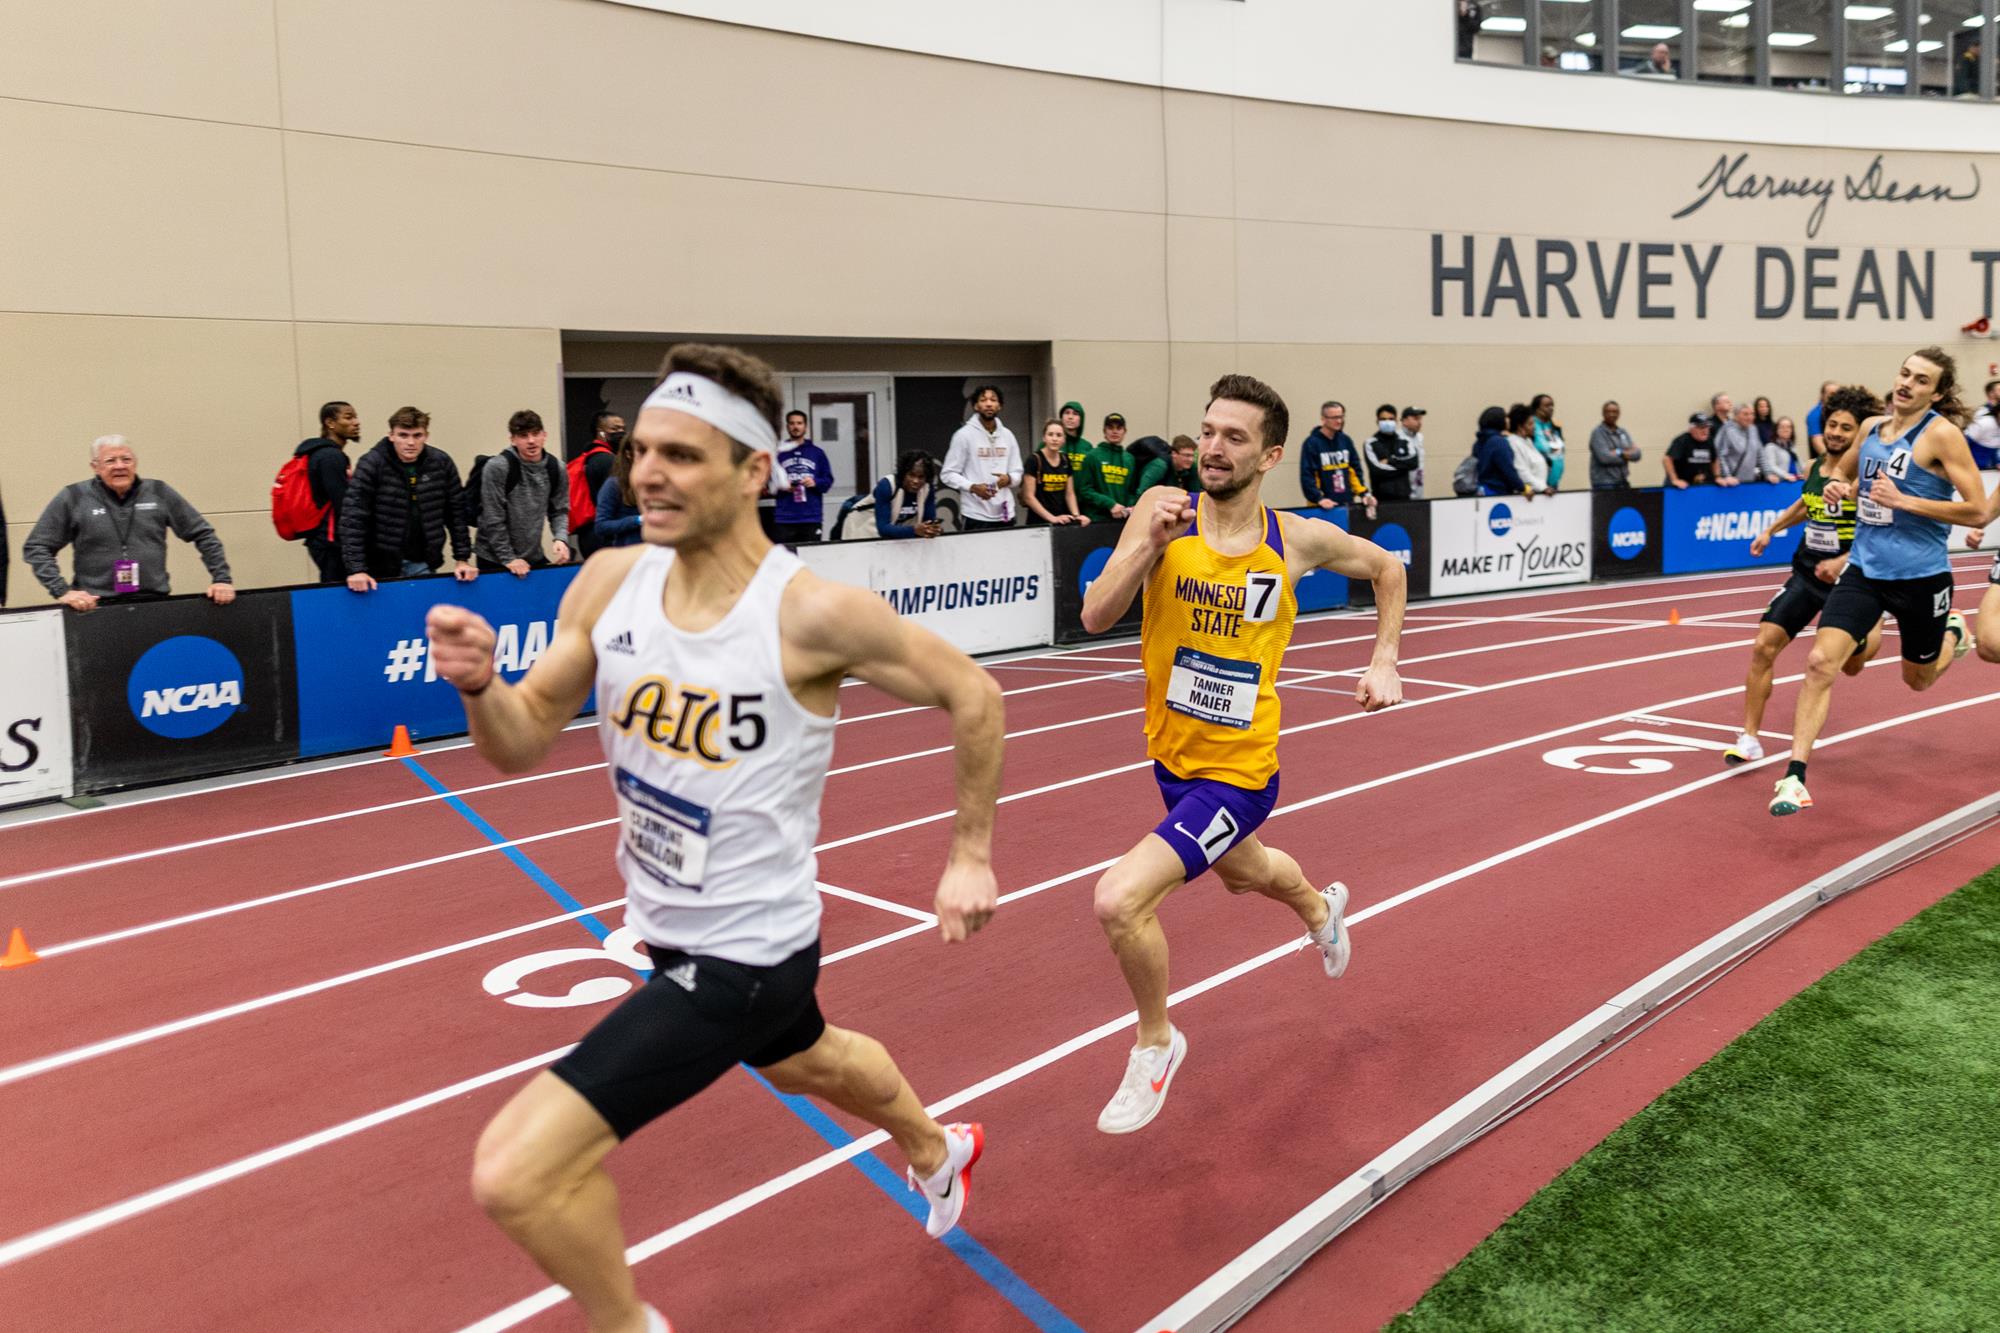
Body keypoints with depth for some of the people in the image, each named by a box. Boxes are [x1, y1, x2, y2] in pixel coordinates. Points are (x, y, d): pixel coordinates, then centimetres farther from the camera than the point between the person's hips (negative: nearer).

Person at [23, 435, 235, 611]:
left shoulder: (159, 493, 10)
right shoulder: (73, 498, 5)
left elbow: (203, 534, 16)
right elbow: (36, 548, 7)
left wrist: (222, 579, 8)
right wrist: (61, 591, -5)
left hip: (155, 604, 1)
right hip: (96, 608, -1)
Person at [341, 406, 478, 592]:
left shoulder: (442, 463, -3)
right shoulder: (371, 465, -13)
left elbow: (457, 512, 4)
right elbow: (353, 518, -16)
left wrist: (462, 558, 0)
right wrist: (357, 569, -22)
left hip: (424, 566, 3)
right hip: (382, 567, -3)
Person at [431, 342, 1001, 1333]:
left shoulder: (814, 613, -25)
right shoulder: (610, 583, -8)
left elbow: (971, 696, -11)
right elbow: (523, 745, -1)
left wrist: (972, 853, -5)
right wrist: (479, 686, -22)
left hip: (745, 954, -7)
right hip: (670, 929, 7)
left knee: (515, 1174, -15)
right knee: (803, 1063, 35)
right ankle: (937, 1150, 67)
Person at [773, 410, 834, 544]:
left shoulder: (817, 452, 11)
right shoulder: (779, 453, 7)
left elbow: (828, 480, 8)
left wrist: (815, 483, -11)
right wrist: (780, 486, -12)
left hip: (812, 517, 1)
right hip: (785, 518, -1)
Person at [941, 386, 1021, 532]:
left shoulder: (1007, 435, 10)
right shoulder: (964, 434, -5)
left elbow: (1017, 472, 14)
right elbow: (948, 474, -5)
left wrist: (1009, 478, -10)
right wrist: (973, 487, -20)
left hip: (1005, 514, 5)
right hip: (977, 516, -5)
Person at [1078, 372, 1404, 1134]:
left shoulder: (1297, 540, -12)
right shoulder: (1165, 510, -12)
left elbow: (1387, 569, 9)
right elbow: (1095, 619, -20)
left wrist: (1384, 664, 3)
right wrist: (1148, 544, -33)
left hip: (1239, 771, -4)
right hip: (1172, 754, 4)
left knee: (1120, 901, -20)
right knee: (1240, 872, 32)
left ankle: (1156, 1044, 9)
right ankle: (1321, 908, 69)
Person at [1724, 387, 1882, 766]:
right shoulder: (1813, 468, 3)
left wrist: (1844, 561, -27)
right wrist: (1771, 528, 16)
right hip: (1806, 573, 4)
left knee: (1851, 666, 14)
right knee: (1764, 646, -13)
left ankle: (1875, 630, 52)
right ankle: (1750, 738, -6)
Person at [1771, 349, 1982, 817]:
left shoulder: (1941, 434, -12)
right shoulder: (1872, 427, 4)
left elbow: (1977, 510, -15)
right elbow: (1841, 470, 25)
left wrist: (1902, 499, -22)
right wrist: (1836, 486, 1)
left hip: (1920, 576, -3)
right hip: (1864, 569, 3)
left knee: (1918, 679, 18)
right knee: (1820, 661, -16)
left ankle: (1954, 633, 54)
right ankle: (1795, 778, -14)